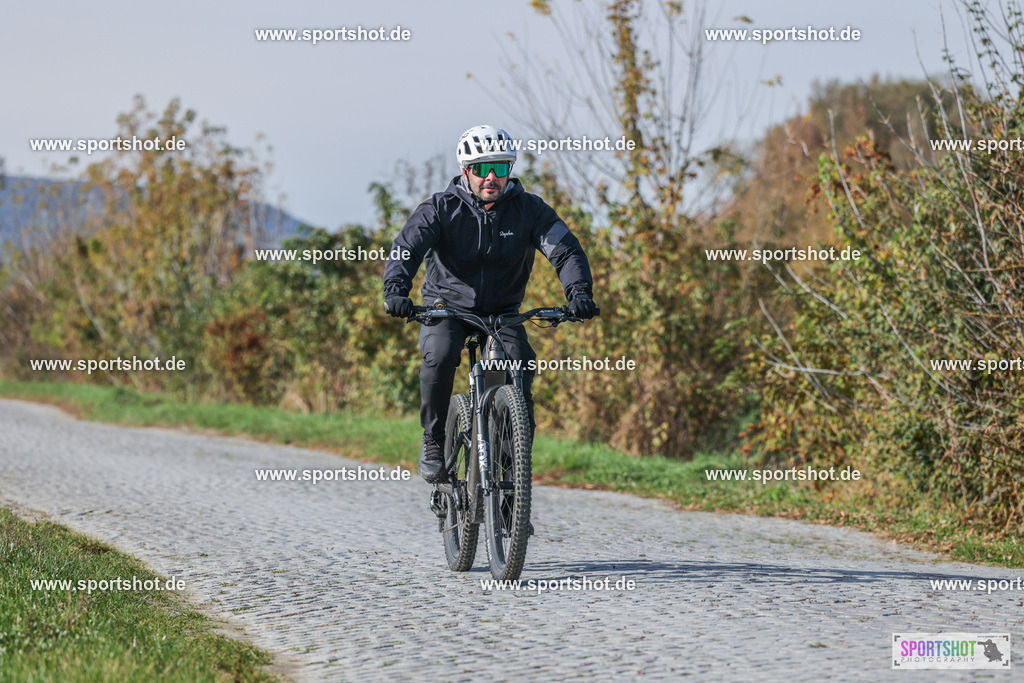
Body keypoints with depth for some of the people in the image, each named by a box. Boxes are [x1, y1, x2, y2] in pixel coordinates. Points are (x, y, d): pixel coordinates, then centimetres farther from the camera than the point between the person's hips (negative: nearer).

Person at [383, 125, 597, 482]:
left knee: (520, 367, -24)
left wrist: (579, 292, -35)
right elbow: (407, 247, -23)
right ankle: (432, 443, -14)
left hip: (502, 312, 1)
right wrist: (395, 290, -43)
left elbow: (566, 249, -15)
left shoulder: (528, 208, -8)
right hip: (447, 305, -1)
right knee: (440, 355, -31)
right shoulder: (441, 208, -12)